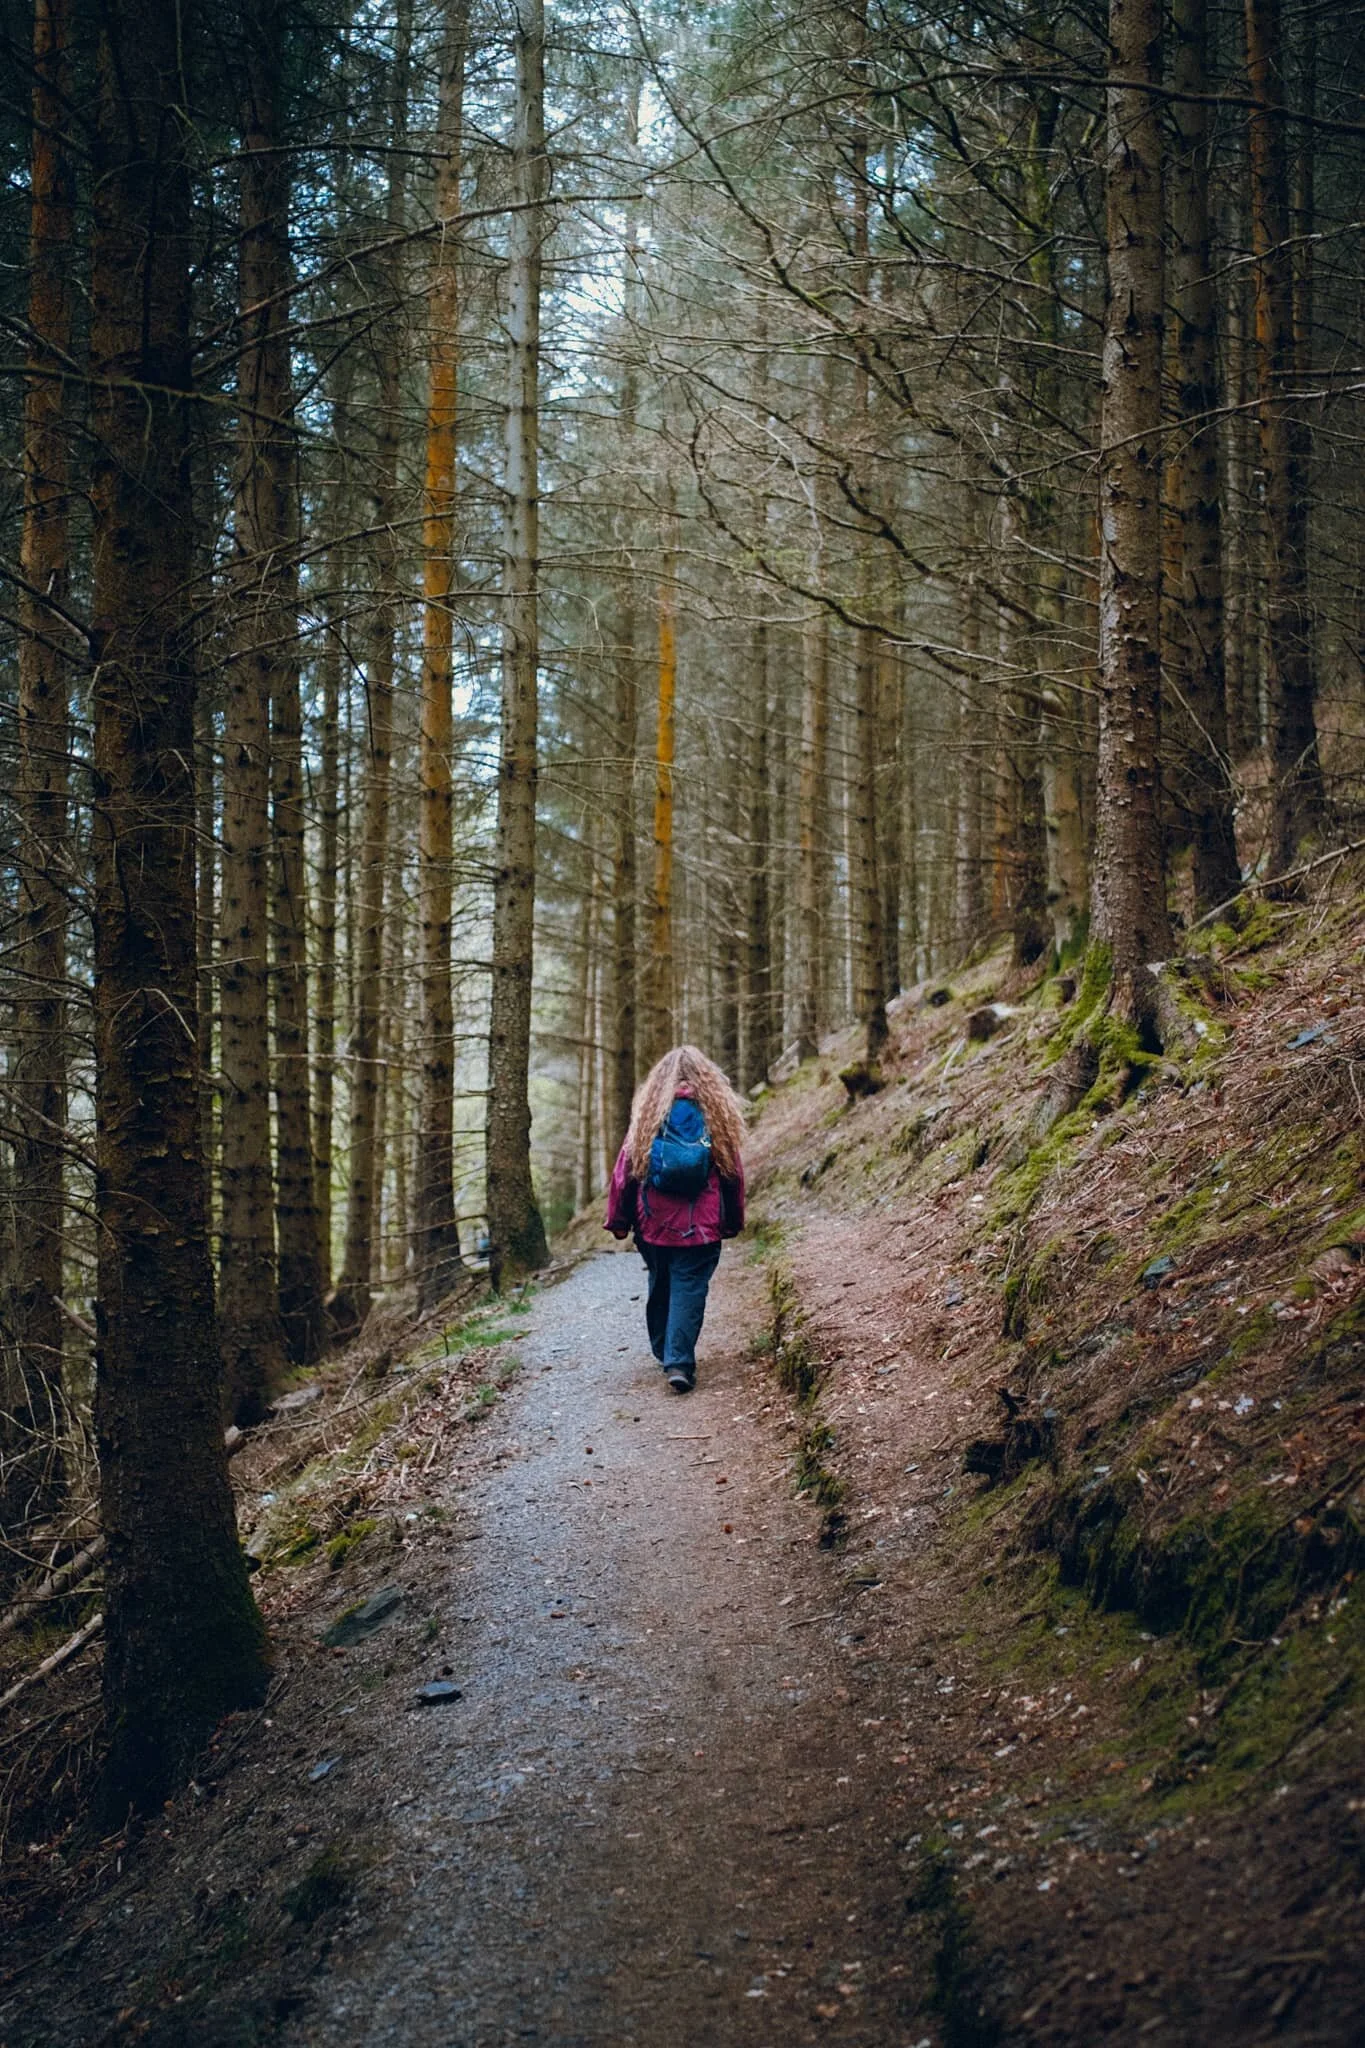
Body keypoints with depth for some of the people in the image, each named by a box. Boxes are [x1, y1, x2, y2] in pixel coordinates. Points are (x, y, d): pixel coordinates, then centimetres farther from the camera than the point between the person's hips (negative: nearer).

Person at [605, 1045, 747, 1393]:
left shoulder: (648, 1114, 1)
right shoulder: (717, 1114, 1)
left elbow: (625, 1170, 0)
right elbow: (733, 1174, 5)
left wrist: (618, 1220, 7)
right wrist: (733, 1222, 14)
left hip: (654, 1222, 2)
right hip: (701, 1227, -2)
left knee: (660, 1286, 18)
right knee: (689, 1290, -2)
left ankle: (664, 1352, 30)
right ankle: (679, 1362, -13)